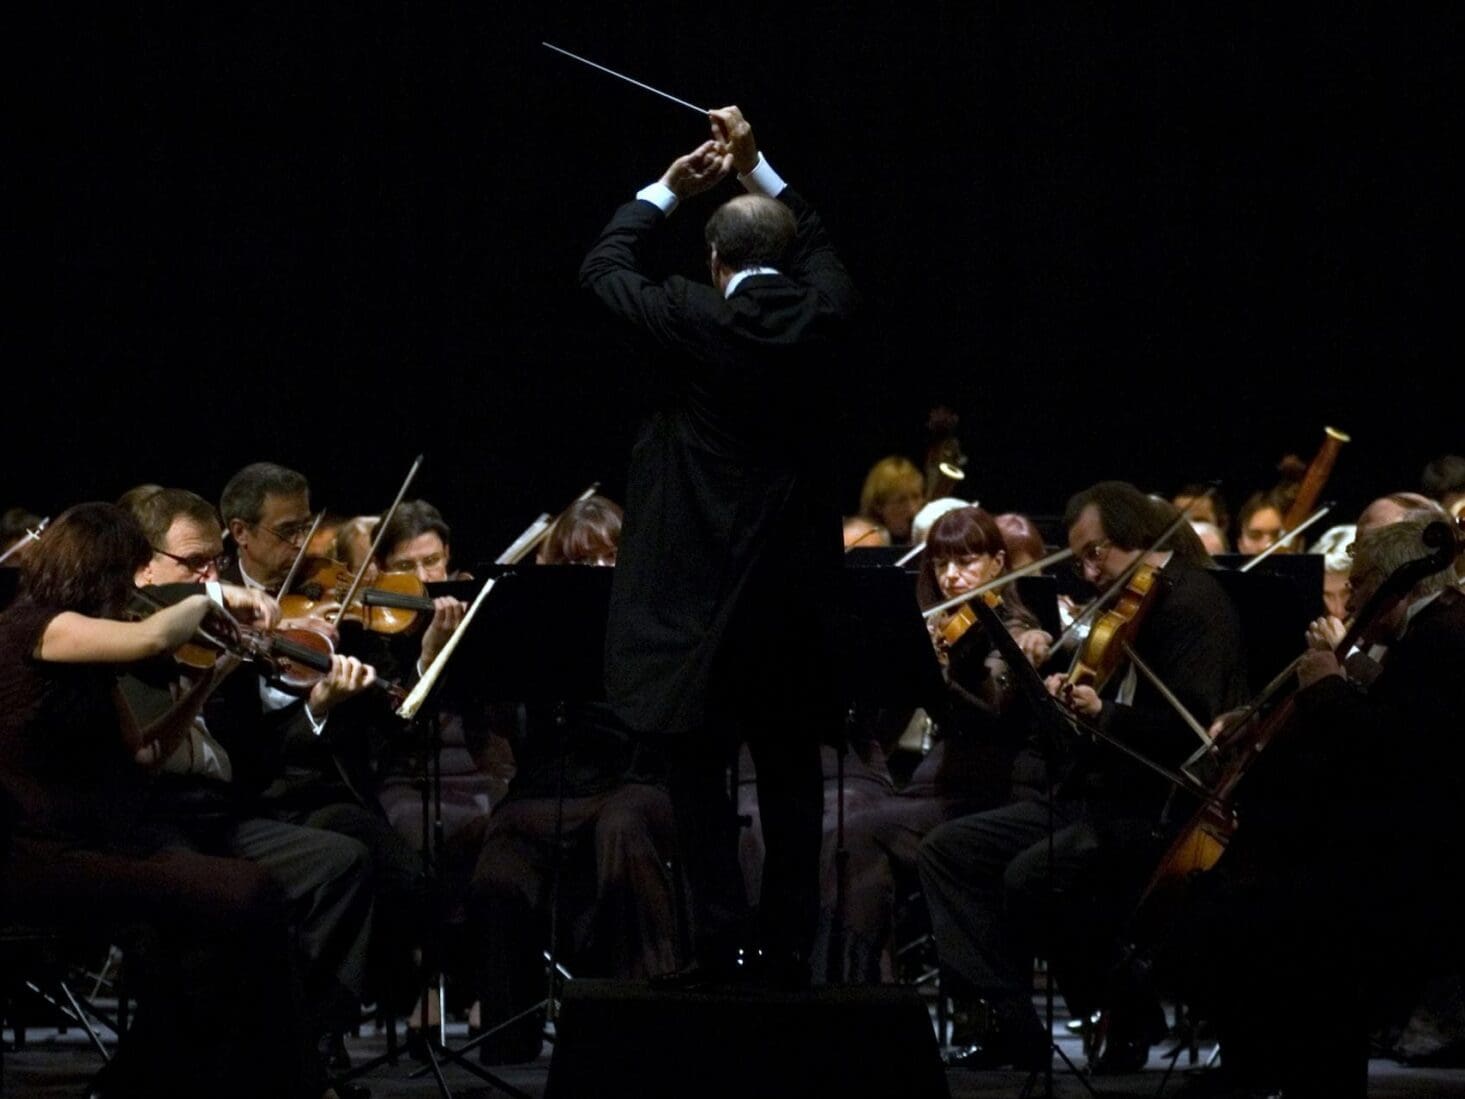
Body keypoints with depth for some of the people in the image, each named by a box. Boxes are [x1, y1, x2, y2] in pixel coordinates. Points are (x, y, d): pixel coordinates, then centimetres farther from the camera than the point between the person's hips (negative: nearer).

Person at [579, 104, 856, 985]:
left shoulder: (697, 320, -12)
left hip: (703, 587, -4)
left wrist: (669, 189, 15)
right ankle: (792, 946, 10)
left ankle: (723, 942, -2)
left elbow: (604, 269, 6)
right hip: (797, 585, 4)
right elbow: (820, 248, 21)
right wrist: (757, 168, 22)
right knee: (792, 771, 10)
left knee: (701, 768, 3)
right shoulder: (820, 315, -3)